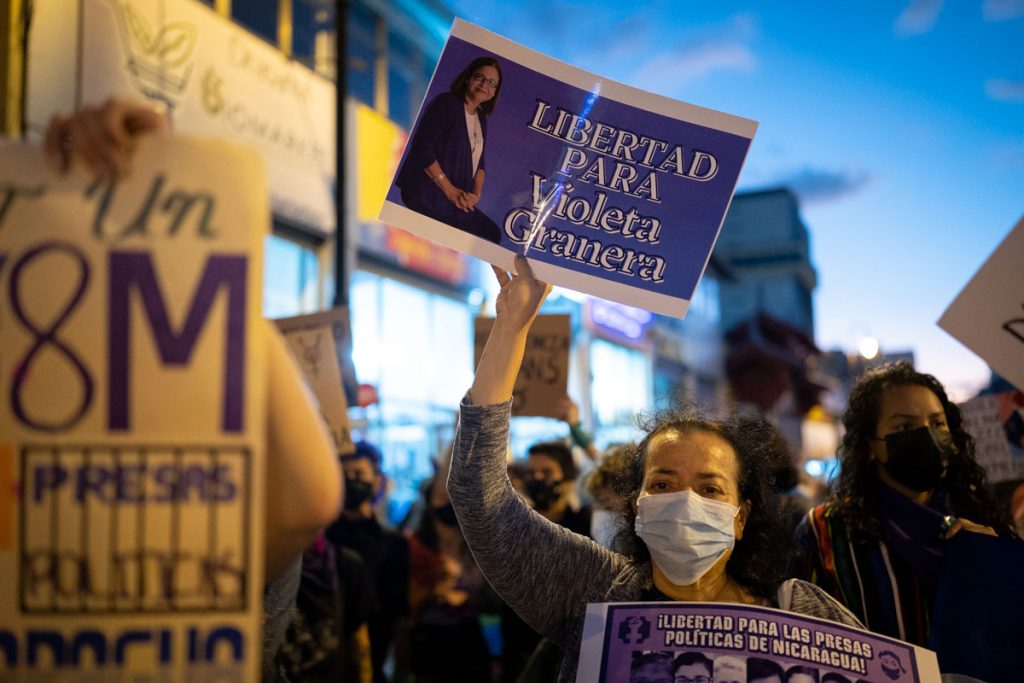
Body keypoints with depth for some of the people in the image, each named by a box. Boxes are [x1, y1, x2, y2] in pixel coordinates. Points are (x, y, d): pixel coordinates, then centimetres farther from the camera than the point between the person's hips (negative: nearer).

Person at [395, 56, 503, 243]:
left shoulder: (481, 119, 16)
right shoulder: (445, 103, -7)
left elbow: (479, 162, 16)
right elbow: (422, 148, -16)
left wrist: (476, 193, -5)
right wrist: (449, 190, -18)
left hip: (457, 199, 8)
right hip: (425, 194, -8)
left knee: (493, 233, 0)